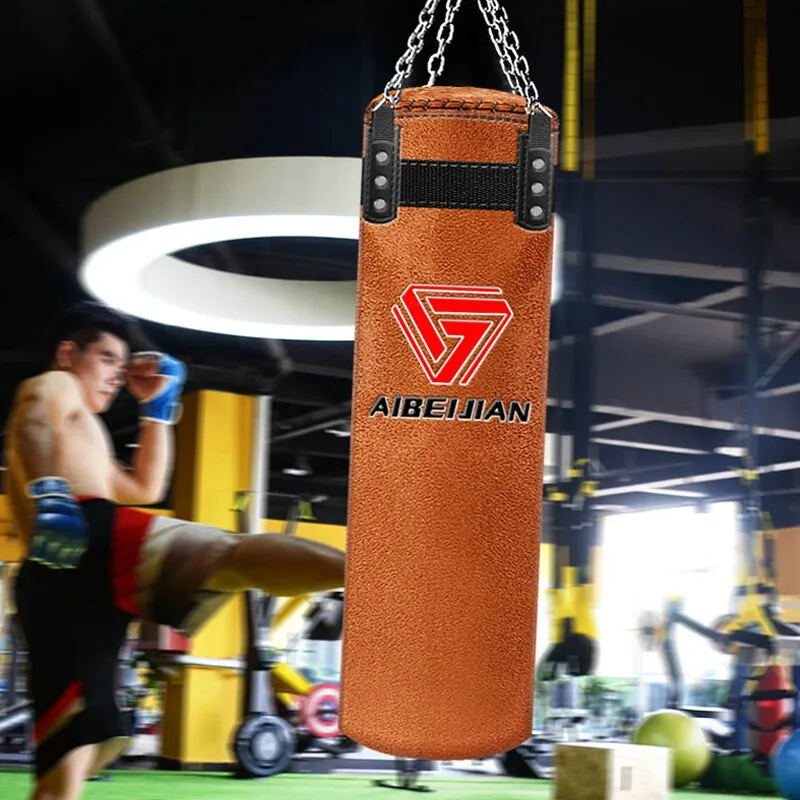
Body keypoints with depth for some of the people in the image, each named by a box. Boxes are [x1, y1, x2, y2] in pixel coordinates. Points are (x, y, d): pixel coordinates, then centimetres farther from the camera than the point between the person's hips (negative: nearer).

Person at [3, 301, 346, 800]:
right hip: (102, 542, -9)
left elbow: (145, 489, 45)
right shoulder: (53, 387, 18)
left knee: (68, 755, 5)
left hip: (54, 579, 9)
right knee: (240, 555, -30)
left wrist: (158, 405, 45)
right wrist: (49, 493, -26)